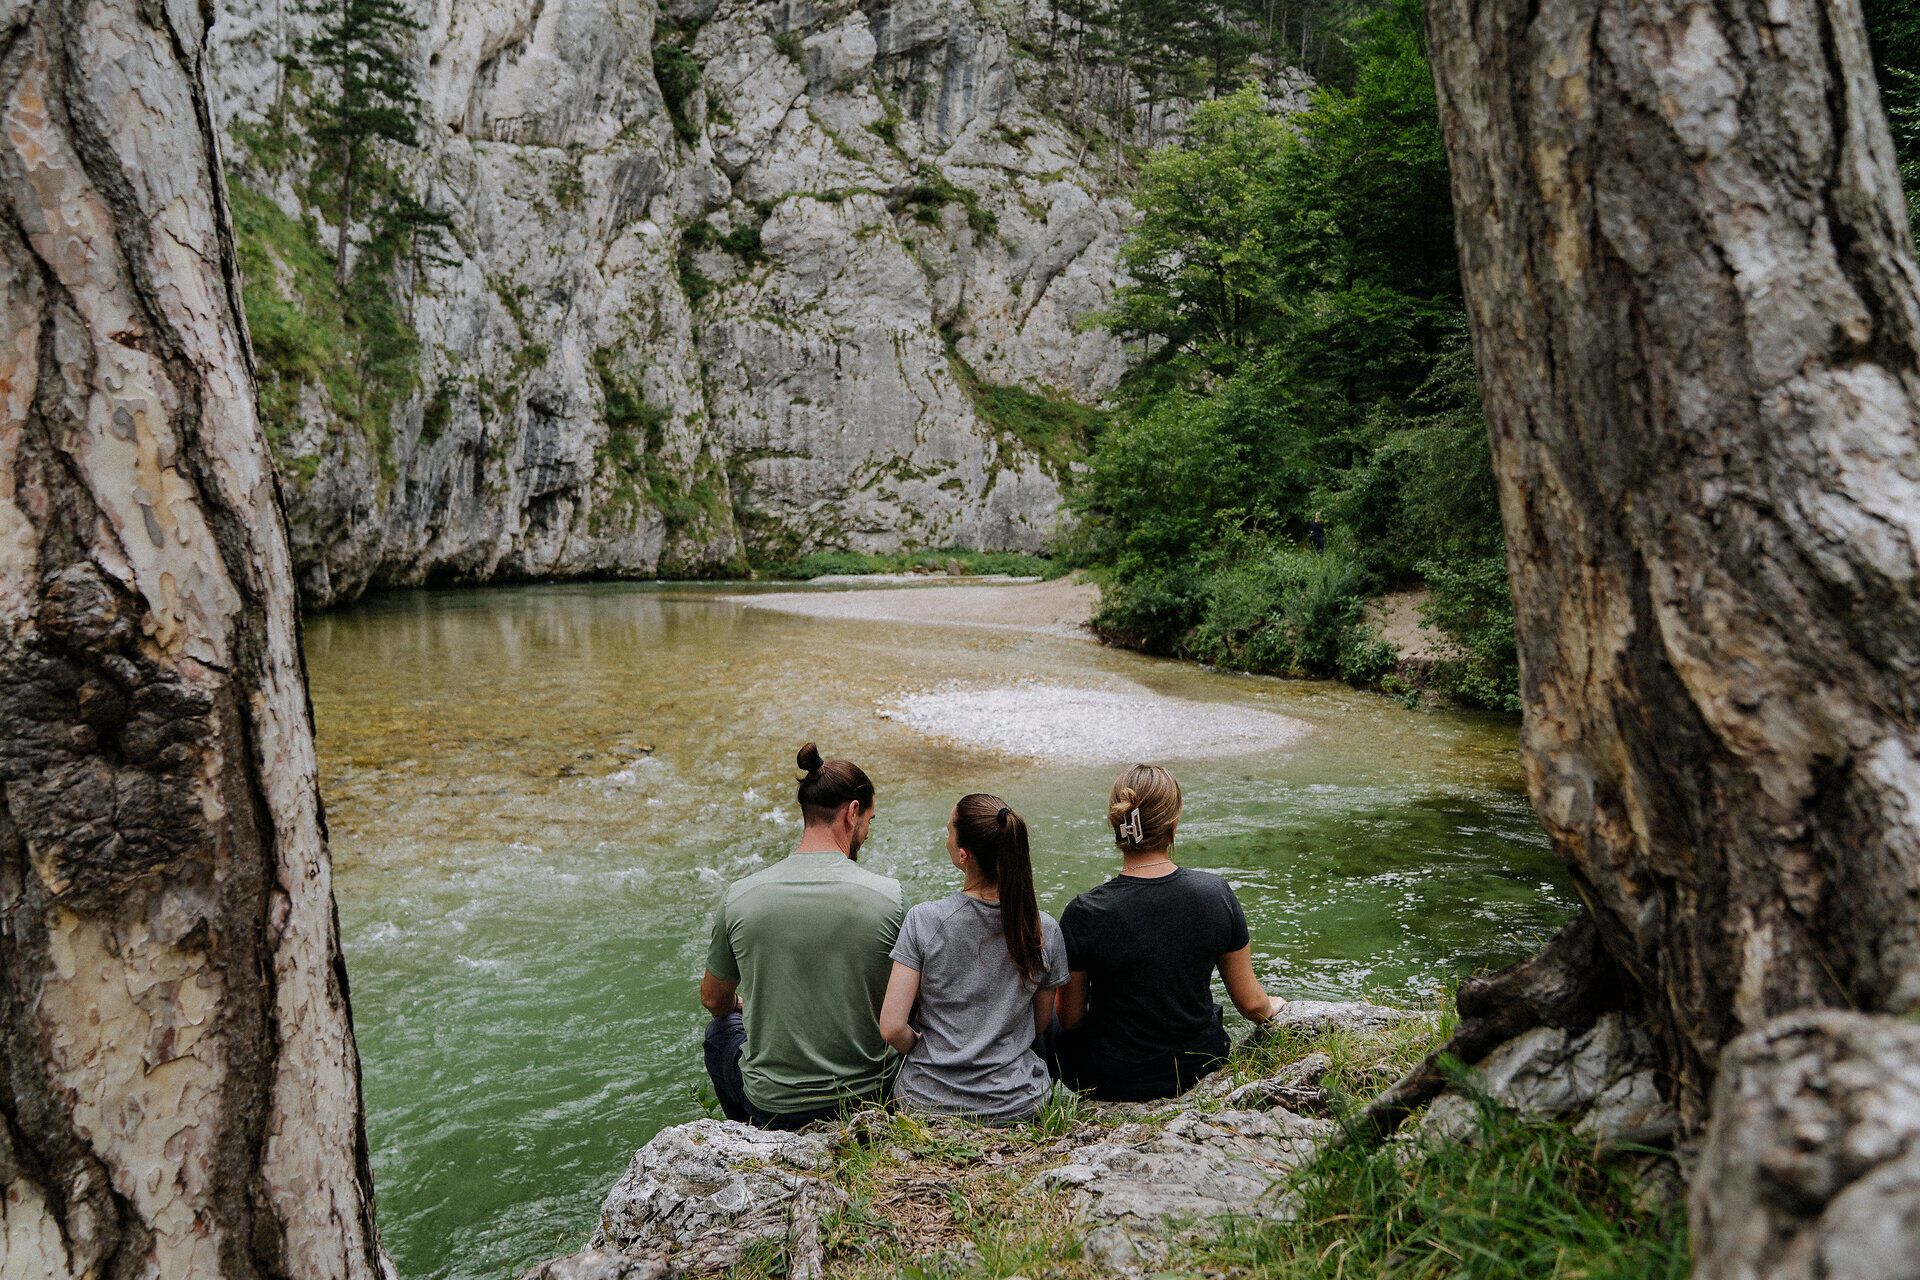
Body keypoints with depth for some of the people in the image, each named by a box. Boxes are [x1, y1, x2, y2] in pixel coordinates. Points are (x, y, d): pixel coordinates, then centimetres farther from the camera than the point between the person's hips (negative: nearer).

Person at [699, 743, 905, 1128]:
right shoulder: (888, 897, -16)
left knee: (721, 1028, 32)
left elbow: (714, 1001, 6)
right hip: (867, 1094, 0)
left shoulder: (740, 898, -11)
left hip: (772, 1106, 0)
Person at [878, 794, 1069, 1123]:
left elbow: (892, 1027, -15)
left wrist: (920, 1047, 5)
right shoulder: (1044, 930, -10)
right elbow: (1040, 1024, 4)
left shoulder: (923, 920, -17)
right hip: (1015, 1105, 1)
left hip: (927, 1101, -1)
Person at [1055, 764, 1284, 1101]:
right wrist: (1271, 1008, 18)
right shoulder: (1216, 893, -16)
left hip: (1114, 1082, -3)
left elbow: (1071, 1018, -11)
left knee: (1055, 1029, 28)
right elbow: (1250, 1003, -5)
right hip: (1200, 1067, 3)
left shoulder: (1083, 915, -24)